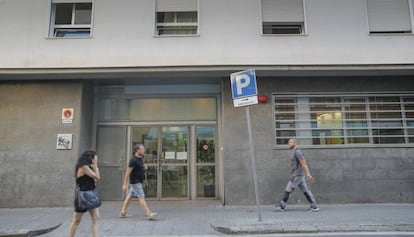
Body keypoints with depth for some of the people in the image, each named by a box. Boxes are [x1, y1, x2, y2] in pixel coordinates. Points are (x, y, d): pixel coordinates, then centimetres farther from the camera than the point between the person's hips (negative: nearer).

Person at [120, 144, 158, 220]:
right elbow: (127, 172, -20)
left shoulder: (141, 158, 7)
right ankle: (149, 214, -9)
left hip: (139, 181, 9)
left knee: (130, 196, 14)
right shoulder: (133, 160, -21)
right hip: (135, 181, -9)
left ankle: (123, 212, 24)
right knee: (141, 197, -10)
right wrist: (125, 184, -19)